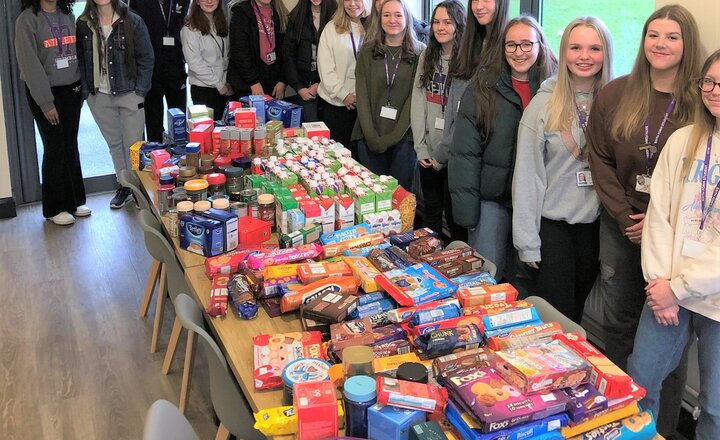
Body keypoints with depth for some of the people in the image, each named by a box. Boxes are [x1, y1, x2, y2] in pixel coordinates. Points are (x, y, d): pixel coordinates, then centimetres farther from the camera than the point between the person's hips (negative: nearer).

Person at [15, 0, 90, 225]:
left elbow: (77, 53, 10)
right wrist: (46, 103, -14)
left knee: (71, 147, 9)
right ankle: (56, 207, 12)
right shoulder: (27, 20, -9)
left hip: (71, 90, 5)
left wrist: (81, 89, 3)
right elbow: (30, 65, -12)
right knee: (55, 148, 0)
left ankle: (74, 200, 21)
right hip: (45, 93, -5)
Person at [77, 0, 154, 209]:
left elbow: (146, 57, -3)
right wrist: (85, 89, -2)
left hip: (129, 93, -3)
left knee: (133, 143, 1)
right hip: (99, 96, 3)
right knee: (114, 143, 14)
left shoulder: (132, 21, -5)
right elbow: (80, 59, 7)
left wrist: (140, 90, -9)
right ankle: (124, 186, 26)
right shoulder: (83, 24, 2)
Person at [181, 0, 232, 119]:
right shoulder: (190, 29, -9)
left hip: (225, 88, 6)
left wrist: (228, 82, 1)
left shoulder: (222, 24, 10)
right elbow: (195, 63, -13)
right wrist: (218, 84, -12)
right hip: (203, 88, -5)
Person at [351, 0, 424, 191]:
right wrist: (371, 136, -10)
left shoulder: (420, 53, 1)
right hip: (370, 137, 2)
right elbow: (362, 95, 2)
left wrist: (394, 136, -12)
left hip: (403, 137, -1)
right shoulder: (367, 51, 7)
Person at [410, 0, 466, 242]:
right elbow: (418, 103, 5)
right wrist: (420, 147, -2)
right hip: (428, 152, 5)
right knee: (430, 210, 16)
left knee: (454, 214, 5)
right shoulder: (427, 57, 8)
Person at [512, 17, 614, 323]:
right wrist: (527, 241, -8)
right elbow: (527, 174, -7)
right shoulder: (544, 103, -8)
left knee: (583, 316, 14)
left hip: (596, 225, 3)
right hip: (552, 224, -2)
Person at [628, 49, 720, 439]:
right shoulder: (683, 141, 5)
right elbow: (659, 213, 2)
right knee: (639, 381, 11)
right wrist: (659, 281, -6)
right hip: (667, 291, 4)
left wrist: (680, 287, -12)